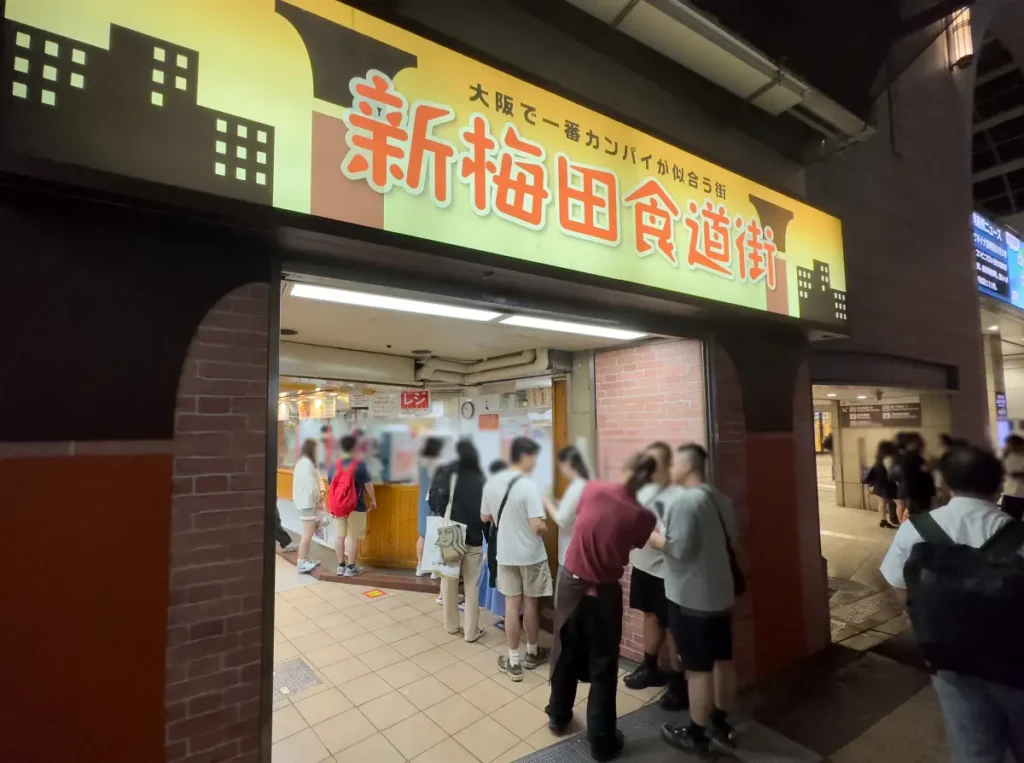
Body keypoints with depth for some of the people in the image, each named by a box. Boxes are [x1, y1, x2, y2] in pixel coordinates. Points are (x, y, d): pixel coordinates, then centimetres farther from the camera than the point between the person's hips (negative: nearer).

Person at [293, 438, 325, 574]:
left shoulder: (303, 462, 14)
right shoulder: (306, 463, -19)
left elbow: (317, 478, 12)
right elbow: (311, 485, -21)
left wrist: (321, 490, -4)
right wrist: (318, 500, -10)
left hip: (306, 501, 11)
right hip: (308, 502, -11)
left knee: (309, 532, 18)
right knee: (308, 533, -8)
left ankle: (306, 558, 27)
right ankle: (302, 563, -6)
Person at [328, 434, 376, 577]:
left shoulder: (334, 465, 5)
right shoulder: (359, 465, -11)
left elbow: (331, 485, 13)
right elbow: (368, 485, -8)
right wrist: (373, 500, 6)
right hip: (356, 506, -5)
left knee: (339, 535, 10)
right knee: (352, 536, 2)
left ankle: (341, 566, 19)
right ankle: (350, 567, 8)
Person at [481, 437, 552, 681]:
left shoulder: (492, 483, -3)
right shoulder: (528, 486, -22)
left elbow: (485, 517, 7)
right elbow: (537, 526, -27)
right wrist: (544, 525, -5)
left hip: (505, 554, 4)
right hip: (531, 554, -4)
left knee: (512, 604, 13)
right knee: (531, 603, 15)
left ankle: (513, 661, 21)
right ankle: (532, 653, 34)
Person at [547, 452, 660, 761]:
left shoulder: (592, 489, -13)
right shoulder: (642, 516, -18)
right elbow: (636, 545, -2)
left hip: (570, 582, 3)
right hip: (604, 593, -3)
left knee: (565, 654, 21)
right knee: (603, 665, 15)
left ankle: (558, 717, 41)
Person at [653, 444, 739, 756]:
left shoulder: (686, 501, -22)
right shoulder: (721, 500, 6)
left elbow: (681, 548, -27)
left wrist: (655, 539, -10)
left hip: (692, 599, -9)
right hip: (722, 594, 9)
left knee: (699, 668, 5)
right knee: (723, 660, 19)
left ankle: (696, 734, 20)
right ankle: (720, 722, 36)